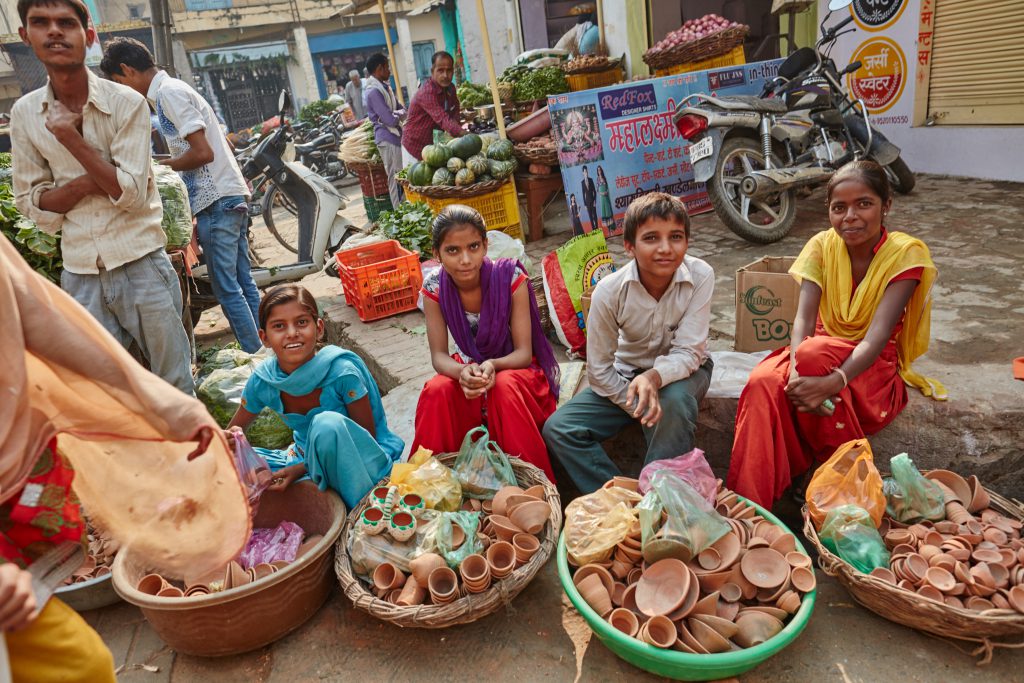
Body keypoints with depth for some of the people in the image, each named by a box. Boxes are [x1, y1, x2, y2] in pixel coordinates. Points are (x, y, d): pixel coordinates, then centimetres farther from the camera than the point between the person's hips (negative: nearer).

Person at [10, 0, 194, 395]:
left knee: (175, 382, 6)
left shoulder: (126, 103, -6)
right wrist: (92, 181, -13)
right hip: (79, 274, 3)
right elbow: (30, 203, 4)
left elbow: (132, 194, -11)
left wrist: (69, 136, -14)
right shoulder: (24, 114, 4)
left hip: (140, 263, -3)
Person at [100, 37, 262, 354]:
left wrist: (159, 166, -4)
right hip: (231, 196, 10)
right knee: (243, 283, 11)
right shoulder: (177, 88, 20)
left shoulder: (168, 92, -9)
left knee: (227, 290, -4)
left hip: (216, 201, -10)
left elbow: (203, 153, -18)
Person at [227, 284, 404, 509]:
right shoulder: (263, 380, -11)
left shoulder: (343, 371, -24)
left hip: (362, 462, -5)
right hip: (307, 458, 5)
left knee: (327, 423, -35)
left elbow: (367, 439, -17)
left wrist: (303, 469, -23)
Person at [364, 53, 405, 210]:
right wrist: (399, 115, -1)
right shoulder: (374, 91, -18)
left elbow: (400, 109, 16)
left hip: (395, 135, 9)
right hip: (388, 139, -9)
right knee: (395, 177, -5)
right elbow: (391, 120, -22)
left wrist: (398, 113, -6)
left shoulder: (385, 86, 12)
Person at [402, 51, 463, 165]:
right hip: (415, 146, -7)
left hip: (431, 143, 7)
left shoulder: (450, 89, 3)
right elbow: (443, 119, -37)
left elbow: (454, 115, 4)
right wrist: (464, 134, -51)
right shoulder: (427, 92, -25)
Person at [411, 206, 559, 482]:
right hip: (468, 373, 2)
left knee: (505, 387, -36)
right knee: (436, 392, -30)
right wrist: (462, 372, -35)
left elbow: (524, 352, -17)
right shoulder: (434, 287, -12)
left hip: (515, 369, -2)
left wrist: (493, 365, -39)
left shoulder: (510, 277, -19)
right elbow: (439, 355, -11)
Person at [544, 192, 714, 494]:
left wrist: (654, 378, -44)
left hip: (682, 371, -1)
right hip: (625, 375, 2)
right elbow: (599, 371, -12)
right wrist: (638, 407, -21)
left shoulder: (700, 276, -23)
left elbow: (688, 352, -24)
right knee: (557, 429, -16)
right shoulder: (609, 290, -22)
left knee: (673, 401, -38)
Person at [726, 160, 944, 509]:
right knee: (763, 382, -32)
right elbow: (804, 317, -15)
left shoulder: (905, 252, -11)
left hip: (873, 367, -2)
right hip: (820, 354, 3)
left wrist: (832, 382, -43)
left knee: (813, 352, -37)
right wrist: (797, 372, -37)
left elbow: (878, 335, -23)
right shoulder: (823, 245, -1)